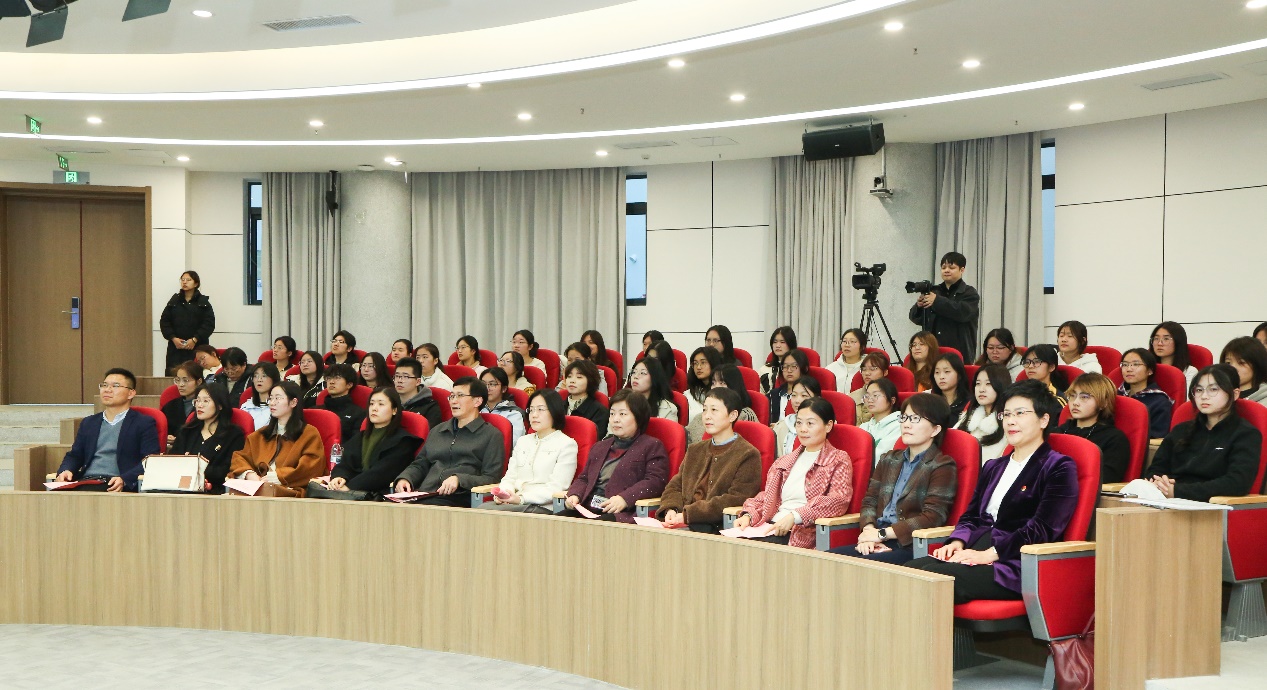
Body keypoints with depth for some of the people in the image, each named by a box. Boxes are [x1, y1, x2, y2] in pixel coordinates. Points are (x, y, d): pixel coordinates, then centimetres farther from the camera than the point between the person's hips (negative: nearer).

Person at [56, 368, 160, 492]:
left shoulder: (144, 423, 8)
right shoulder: (88, 422, 27)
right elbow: (74, 455, 27)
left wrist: (124, 480, -20)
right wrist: (65, 471, 2)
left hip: (115, 486, -4)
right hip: (85, 481, 4)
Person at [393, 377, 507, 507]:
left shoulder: (491, 435, 10)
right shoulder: (437, 431, 30)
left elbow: (491, 479, 1)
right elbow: (419, 465, 29)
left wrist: (459, 479, -15)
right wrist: (405, 478, 6)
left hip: (458, 499, -5)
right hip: (423, 496, 5)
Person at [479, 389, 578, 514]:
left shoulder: (566, 444, 5)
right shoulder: (523, 441, 27)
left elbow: (556, 488, -5)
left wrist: (522, 498, -17)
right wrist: (503, 493, -5)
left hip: (543, 507, -6)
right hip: (514, 502, 6)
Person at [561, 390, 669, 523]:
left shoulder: (652, 446, 8)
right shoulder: (600, 447, 31)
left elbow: (655, 481, -6)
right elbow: (583, 478, 30)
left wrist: (624, 498, -19)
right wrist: (574, 495, 5)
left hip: (621, 513, -6)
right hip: (587, 509, 6)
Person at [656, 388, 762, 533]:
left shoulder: (748, 455, 1)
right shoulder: (695, 450, 26)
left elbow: (735, 500, -9)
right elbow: (674, 486, 19)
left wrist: (688, 514, -15)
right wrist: (671, 509, -5)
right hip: (685, 525, 6)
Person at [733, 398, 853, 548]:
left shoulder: (839, 460, 8)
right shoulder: (784, 462, 27)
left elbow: (838, 500, -9)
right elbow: (766, 497, 22)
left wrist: (794, 516, -20)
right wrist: (748, 516, -1)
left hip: (805, 534, -5)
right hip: (772, 528, 5)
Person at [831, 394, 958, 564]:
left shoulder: (942, 466, 0)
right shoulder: (889, 460, 22)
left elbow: (932, 518, -10)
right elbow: (870, 501, 16)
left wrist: (881, 534, -12)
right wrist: (869, 531, -6)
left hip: (911, 546, -6)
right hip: (879, 544, 6)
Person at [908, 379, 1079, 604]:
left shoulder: (1059, 468, 4)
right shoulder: (993, 467, 29)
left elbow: (1041, 529, -9)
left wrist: (990, 554, -17)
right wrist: (957, 541, 1)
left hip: (1014, 565, -7)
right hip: (975, 551, 7)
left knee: (935, 577, -33)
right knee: (910, 570, -24)